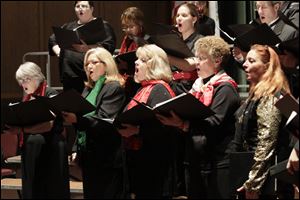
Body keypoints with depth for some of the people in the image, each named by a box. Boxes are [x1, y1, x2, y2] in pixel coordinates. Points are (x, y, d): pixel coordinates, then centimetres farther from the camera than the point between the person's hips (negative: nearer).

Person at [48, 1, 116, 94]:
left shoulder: (102, 26, 4)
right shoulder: (69, 26, 22)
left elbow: (109, 46, -9)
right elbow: (52, 39, 28)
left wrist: (87, 48, -21)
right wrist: (58, 52, 7)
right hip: (69, 75, 5)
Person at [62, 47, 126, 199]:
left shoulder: (114, 88, -8)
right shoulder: (88, 90, 16)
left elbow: (104, 122, -20)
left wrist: (77, 119, -33)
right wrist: (77, 150, 13)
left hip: (107, 159, -8)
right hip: (89, 158, 8)